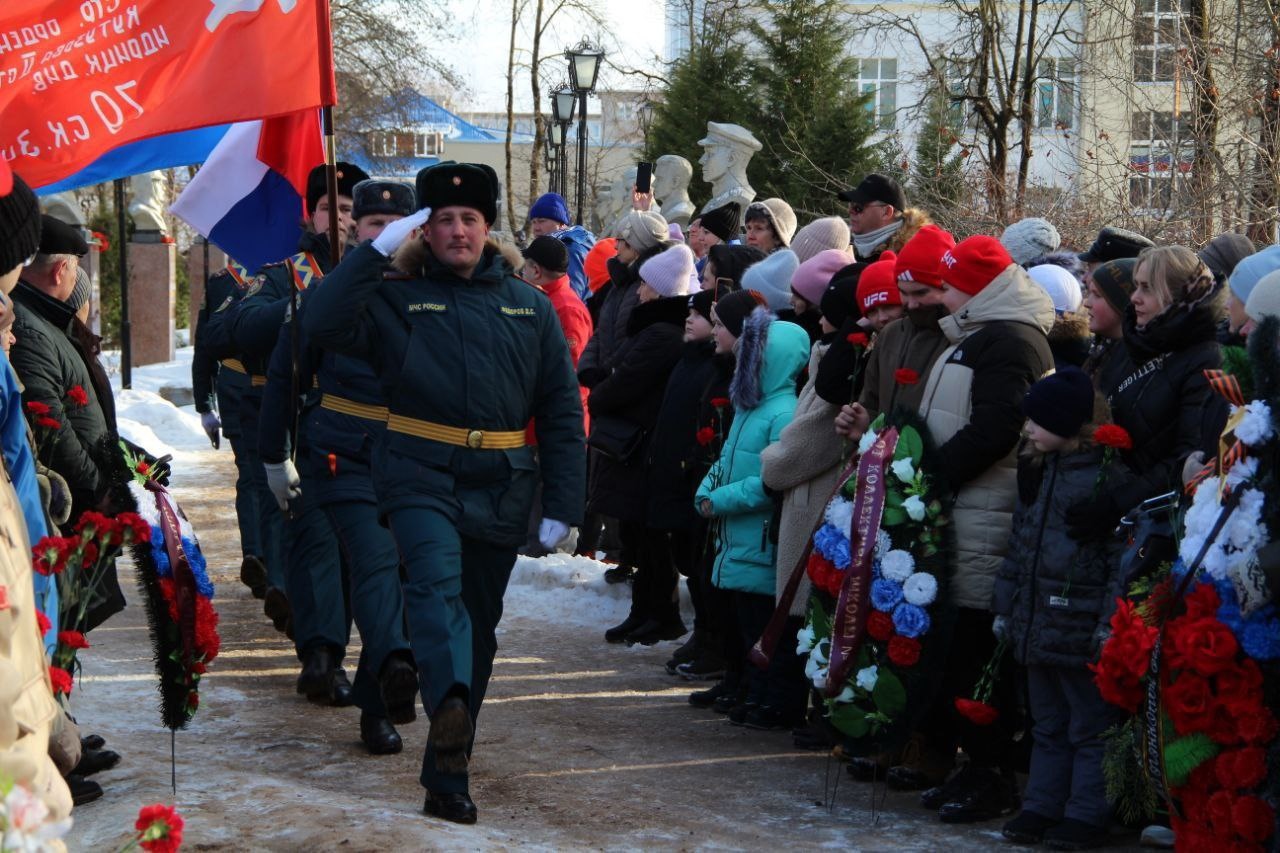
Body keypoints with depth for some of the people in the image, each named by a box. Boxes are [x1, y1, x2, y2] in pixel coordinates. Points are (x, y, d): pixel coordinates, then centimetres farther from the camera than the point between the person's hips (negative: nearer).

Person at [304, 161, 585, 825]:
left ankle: (446, 775, 19)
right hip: (421, 477, -3)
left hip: (501, 488, 3)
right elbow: (326, 324, -13)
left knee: (479, 625, 9)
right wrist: (377, 248, -14)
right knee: (437, 582, -30)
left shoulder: (529, 306, 13)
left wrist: (562, 506, 3)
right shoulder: (397, 298, 6)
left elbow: (562, 410, 11)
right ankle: (450, 703, -52)